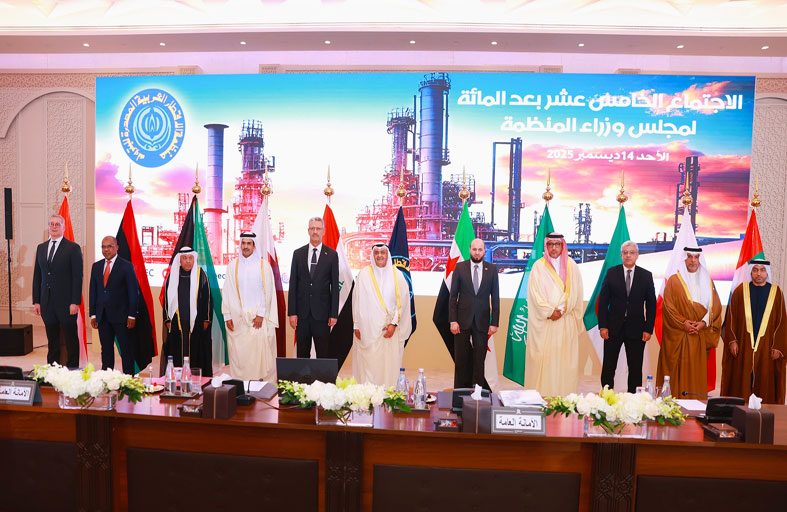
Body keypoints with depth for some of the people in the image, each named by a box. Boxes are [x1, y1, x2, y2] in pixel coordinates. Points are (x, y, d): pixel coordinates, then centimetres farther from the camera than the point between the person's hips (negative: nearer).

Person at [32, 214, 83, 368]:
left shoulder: (73, 248, -4)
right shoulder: (41, 248, 13)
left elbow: (77, 277, -8)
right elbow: (37, 276, 14)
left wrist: (75, 302, -13)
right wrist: (36, 301, 7)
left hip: (66, 302, -5)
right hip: (47, 302, 5)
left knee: (71, 340, 2)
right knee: (52, 341, 12)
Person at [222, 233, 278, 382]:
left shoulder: (263, 265, 2)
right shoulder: (232, 265, 9)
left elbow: (268, 291, -1)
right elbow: (227, 292, 8)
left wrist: (261, 314, -8)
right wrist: (228, 316, 1)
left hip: (259, 316, -2)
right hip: (237, 318, 2)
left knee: (261, 352, -5)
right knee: (238, 353, 1)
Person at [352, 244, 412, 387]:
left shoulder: (397, 275, 4)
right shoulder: (364, 274, 3)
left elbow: (402, 301, 1)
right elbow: (357, 301, 4)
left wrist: (394, 324, -8)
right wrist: (356, 325, 1)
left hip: (390, 328, 1)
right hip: (368, 328, -1)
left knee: (389, 363, 2)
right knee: (368, 364, -2)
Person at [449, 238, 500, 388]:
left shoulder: (492, 269, 3)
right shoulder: (460, 267, 0)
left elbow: (495, 297, 3)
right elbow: (453, 296, 0)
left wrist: (495, 322, -1)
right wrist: (453, 320, -6)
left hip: (482, 321, 0)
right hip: (463, 320, 0)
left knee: (479, 359, 5)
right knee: (461, 359, 7)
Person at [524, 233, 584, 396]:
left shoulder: (572, 266, 10)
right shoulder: (538, 266, 4)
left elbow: (575, 293, 6)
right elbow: (535, 293, -3)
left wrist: (561, 310, -5)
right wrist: (549, 312, -11)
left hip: (567, 321, 2)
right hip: (543, 322, -2)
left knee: (565, 358, 0)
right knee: (543, 357, -4)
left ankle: (565, 395, 5)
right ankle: (541, 396, 2)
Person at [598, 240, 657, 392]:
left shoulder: (646, 276, 4)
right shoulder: (611, 273, 2)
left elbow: (651, 304, 4)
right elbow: (603, 301, 1)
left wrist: (648, 329, -3)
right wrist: (603, 326, -6)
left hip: (636, 329, 1)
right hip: (613, 327, 0)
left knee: (635, 369, 7)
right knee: (608, 367, 4)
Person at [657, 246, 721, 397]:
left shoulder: (708, 282, 14)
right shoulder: (674, 280, 3)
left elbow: (716, 306, 8)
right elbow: (668, 306, -3)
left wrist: (704, 322, -8)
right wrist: (683, 323, -15)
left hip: (700, 337, 3)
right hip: (678, 338, -3)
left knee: (697, 372, 3)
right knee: (678, 373, -3)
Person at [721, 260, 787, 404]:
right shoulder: (740, 291, 4)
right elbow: (731, 318, 3)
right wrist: (732, 341, -5)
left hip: (766, 348, 1)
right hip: (742, 347, 0)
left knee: (765, 384, 5)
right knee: (741, 382, 2)